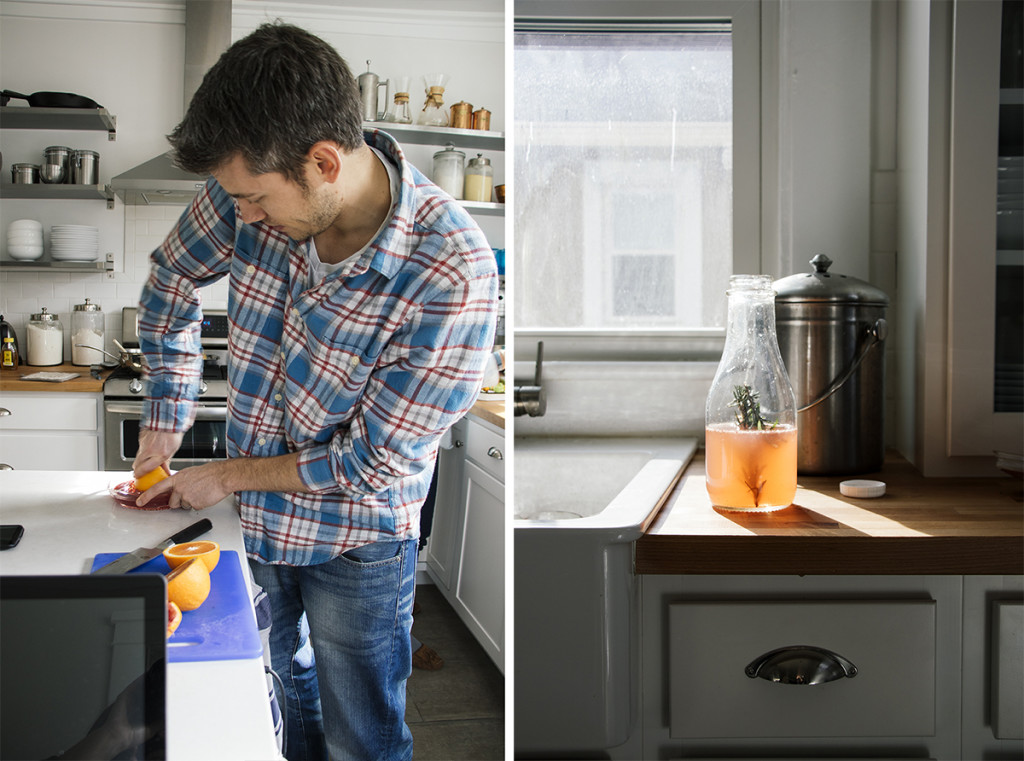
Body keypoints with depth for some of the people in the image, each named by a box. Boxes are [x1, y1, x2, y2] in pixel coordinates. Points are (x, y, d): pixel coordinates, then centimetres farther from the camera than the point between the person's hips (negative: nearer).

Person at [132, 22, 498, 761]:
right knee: (286, 688, 26)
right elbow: (172, 277, 6)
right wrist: (165, 422, 9)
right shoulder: (257, 187, -17)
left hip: (356, 544, -5)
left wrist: (230, 474, -11)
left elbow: (371, 464, -23)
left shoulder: (455, 276, -32)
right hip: (257, 514, 5)